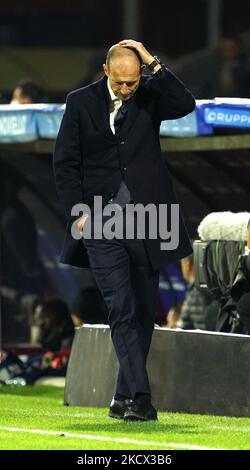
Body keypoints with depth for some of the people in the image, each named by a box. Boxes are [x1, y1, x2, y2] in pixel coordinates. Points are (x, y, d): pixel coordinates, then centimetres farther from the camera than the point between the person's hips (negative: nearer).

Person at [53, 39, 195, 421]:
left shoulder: (150, 96, 4)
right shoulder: (81, 103, 2)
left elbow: (185, 105, -16)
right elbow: (65, 162, 4)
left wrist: (154, 64, -17)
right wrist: (78, 212, -5)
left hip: (146, 219, 2)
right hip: (101, 224, -2)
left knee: (144, 311, 6)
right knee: (122, 310, -11)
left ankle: (125, 398, 16)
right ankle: (139, 396, -16)